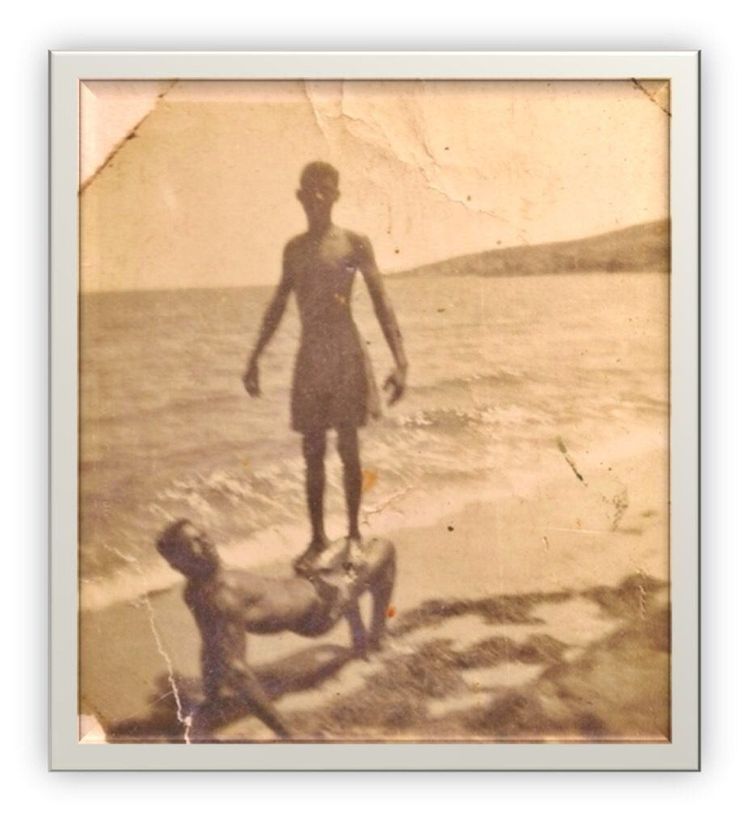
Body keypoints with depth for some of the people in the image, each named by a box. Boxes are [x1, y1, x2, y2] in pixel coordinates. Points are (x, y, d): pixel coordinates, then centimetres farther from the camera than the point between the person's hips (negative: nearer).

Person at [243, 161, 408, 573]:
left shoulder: (355, 244, -2)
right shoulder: (293, 248, 11)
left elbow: (381, 304, -7)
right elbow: (277, 307, 18)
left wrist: (400, 362, -17)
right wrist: (254, 358, 19)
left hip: (347, 357, -4)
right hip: (309, 359, 4)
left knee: (348, 449, 2)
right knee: (312, 453, 6)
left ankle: (354, 536, 16)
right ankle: (318, 539, 16)